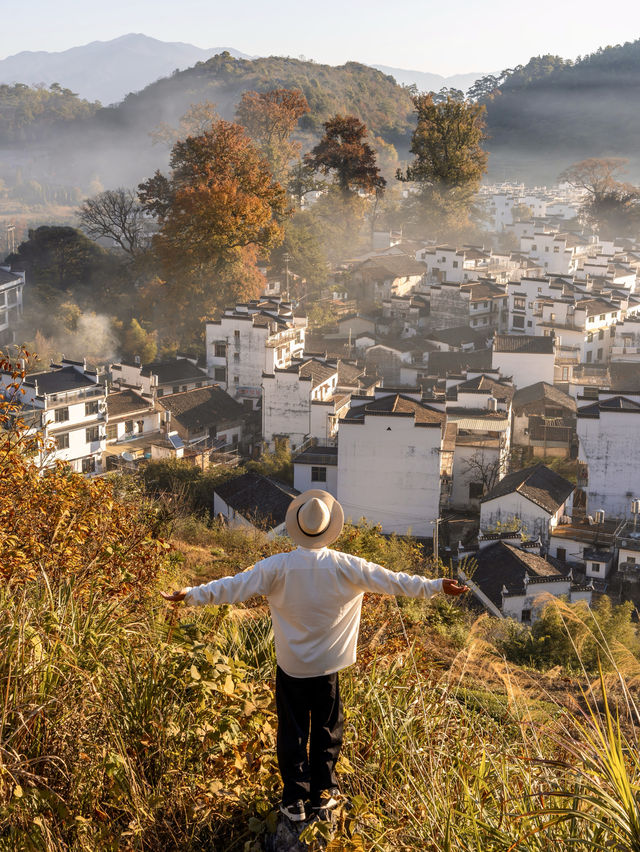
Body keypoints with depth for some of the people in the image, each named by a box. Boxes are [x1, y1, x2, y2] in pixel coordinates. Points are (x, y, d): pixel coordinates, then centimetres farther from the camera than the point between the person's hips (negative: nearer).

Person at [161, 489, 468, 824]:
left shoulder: (278, 567, -15)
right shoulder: (345, 567, -13)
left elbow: (234, 586, -12)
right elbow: (391, 581, -8)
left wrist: (191, 595, -3)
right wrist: (435, 586, 2)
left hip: (290, 668, 0)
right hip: (328, 668, 0)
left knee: (292, 733, 11)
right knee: (326, 731, 16)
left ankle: (295, 801, 18)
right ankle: (323, 794, 26)